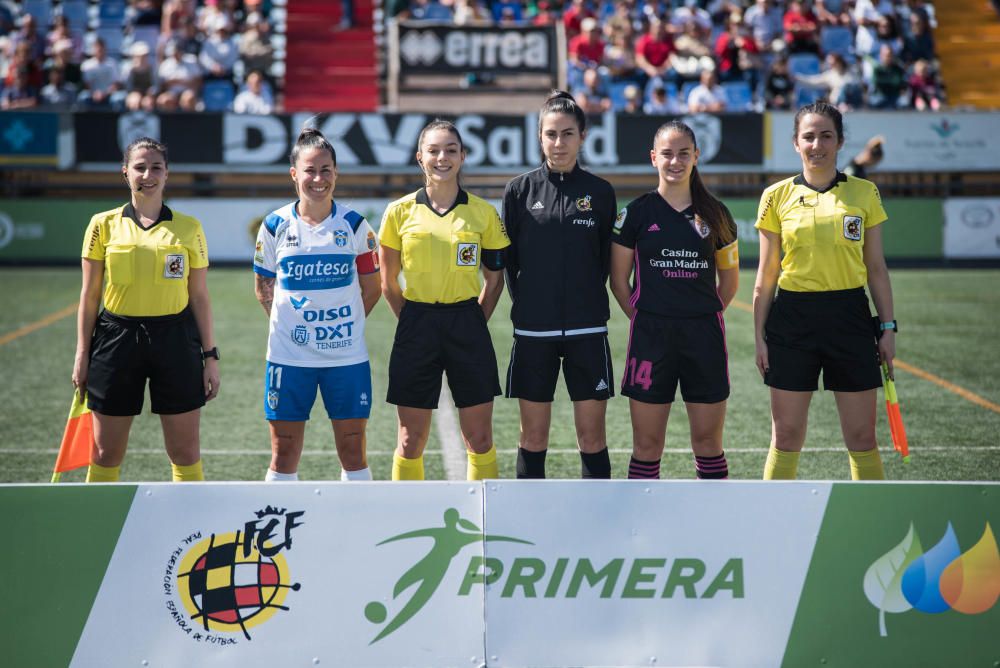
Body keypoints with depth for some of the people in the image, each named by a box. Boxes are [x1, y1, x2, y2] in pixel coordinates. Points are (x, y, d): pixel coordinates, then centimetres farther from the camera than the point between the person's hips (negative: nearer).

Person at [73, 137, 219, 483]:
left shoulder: (189, 228, 3)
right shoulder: (104, 225, 2)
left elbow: (200, 297, 6)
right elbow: (89, 296, 5)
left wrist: (210, 355, 2)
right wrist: (82, 355, 2)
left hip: (175, 338, 0)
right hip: (117, 337, 0)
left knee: (186, 453, 2)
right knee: (106, 454, 4)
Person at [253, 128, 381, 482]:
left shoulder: (355, 225, 0)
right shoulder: (275, 226, 0)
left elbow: (371, 287, 9)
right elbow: (263, 287, 11)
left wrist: (345, 322, 1)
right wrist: (288, 321, 2)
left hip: (347, 356, 0)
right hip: (289, 356, 0)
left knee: (352, 452, 4)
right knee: (284, 454, 3)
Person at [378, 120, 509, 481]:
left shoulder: (483, 213, 2)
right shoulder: (401, 212, 1)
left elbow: (494, 279, 10)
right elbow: (388, 283, 8)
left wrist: (473, 325, 4)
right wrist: (416, 324, 6)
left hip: (467, 326, 0)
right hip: (416, 328, 0)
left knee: (480, 439, 2)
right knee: (411, 441, 4)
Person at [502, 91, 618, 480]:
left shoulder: (600, 192, 3)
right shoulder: (520, 190, 1)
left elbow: (606, 259, 8)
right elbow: (507, 259, 6)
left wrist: (589, 306, 5)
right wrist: (526, 304, 3)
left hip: (587, 330, 0)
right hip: (533, 331, 0)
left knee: (592, 436, 2)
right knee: (533, 437, 4)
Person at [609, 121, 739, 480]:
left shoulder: (715, 214, 6)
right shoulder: (637, 212, 1)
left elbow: (730, 279, 15)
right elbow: (619, 281, 6)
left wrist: (702, 315, 10)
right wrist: (645, 319, 4)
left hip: (704, 336, 1)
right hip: (651, 337, -1)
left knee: (708, 441, 5)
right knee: (647, 444, 1)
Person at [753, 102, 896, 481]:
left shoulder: (864, 193, 4)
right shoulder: (777, 196, 2)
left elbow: (876, 268, 8)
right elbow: (766, 275, 6)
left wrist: (888, 327, 4)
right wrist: (760, 336, 4)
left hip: (850, 318, 0)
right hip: (792, 318, 0)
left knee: (862, 439, 2)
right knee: (786, 438, 4)